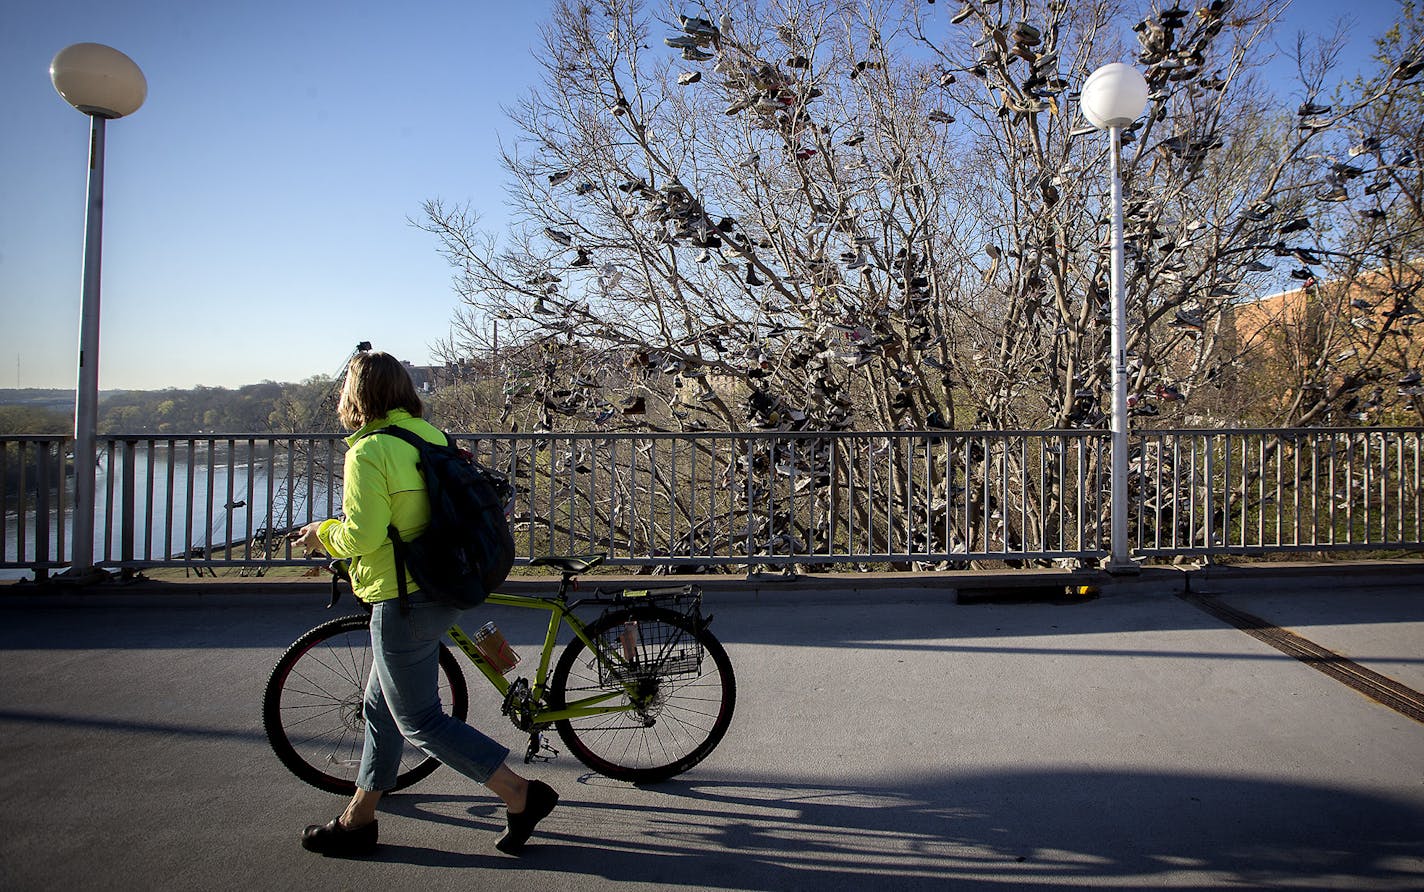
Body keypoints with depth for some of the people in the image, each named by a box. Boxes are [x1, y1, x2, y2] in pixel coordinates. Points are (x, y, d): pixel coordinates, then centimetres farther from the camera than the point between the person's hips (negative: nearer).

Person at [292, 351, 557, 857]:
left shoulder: (369, 451, -18)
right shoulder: (428, 436, 7)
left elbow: (362, 536, -22)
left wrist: (322, 534, -1)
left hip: (404, 601, -9)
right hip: (442, 591, 9)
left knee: (419, 721, 2)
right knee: (382, 707, 19)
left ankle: (522, 795, 3)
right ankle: (358, 821, 33)